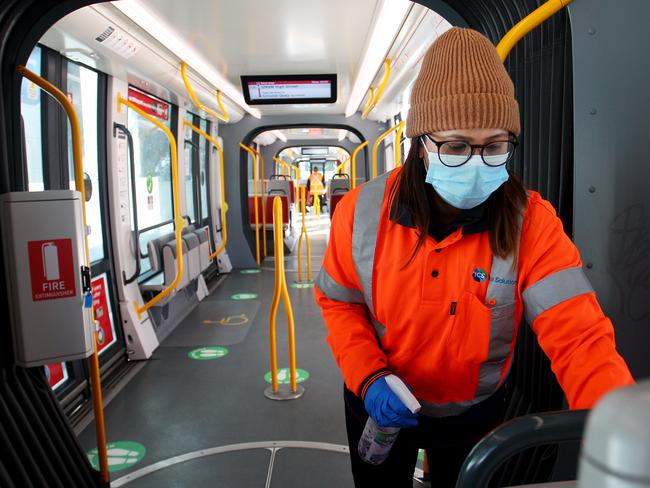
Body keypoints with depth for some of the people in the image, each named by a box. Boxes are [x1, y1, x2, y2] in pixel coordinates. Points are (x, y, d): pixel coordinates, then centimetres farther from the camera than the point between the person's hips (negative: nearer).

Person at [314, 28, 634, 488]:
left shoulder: (532, 222, -23)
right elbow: (338, 302, -8)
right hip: (379, 405, 1)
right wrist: (367, 376, -23)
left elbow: (579, 335, -30)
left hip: (474, 414, 0)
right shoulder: (363, 212, -20)